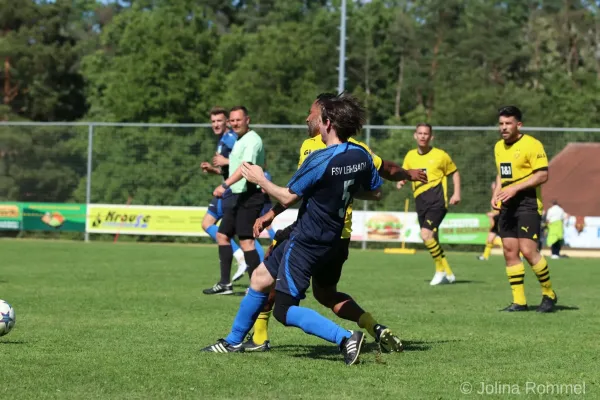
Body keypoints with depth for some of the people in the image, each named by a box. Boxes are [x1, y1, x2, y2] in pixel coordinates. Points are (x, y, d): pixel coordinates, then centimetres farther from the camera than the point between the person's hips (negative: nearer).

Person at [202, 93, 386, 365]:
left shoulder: (321, 160, -24)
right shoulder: (361, 156, -1)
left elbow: (288, 198, -16)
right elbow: (375, 193, 11)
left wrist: (260, 179, 0)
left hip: (306, 242, -9)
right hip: (329, 240, 9)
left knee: (285, 311, -5)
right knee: (260, 278, 21)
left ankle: (345, 338, -17)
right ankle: (233, 342, 33)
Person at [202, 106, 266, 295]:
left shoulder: (252, 140, -14)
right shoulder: (239, 141, 17)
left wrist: (225, 185, -39)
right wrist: (226, 162, 37)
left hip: (249, 196, -11)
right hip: (238, 196, 11)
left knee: (246, 241, -14)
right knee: (222, 235, 13)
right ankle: (225, 284, 17)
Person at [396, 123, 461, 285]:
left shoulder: (440, 155, 0)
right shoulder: (410, 156, 11)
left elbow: (455, 172, 11)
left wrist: (457, 193, 1)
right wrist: (401, 181, -3)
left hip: (437, 200, -5)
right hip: (420, 202, 5)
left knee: (426, 234, -21)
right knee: (432, 240, 8)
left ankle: (441, 269, -6)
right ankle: (448, 274, 21)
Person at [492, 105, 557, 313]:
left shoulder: (531, 145, -11)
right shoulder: (499, 147, 14)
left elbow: (543, 175, -15)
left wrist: (515, 188, -20)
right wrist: (496, 194, 8)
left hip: (527, 203, -8)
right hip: (507, 205, 8)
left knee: (528, 250, -15)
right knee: (509, 251, 3)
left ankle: (549, 294, 2)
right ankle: (519, 301, 8)